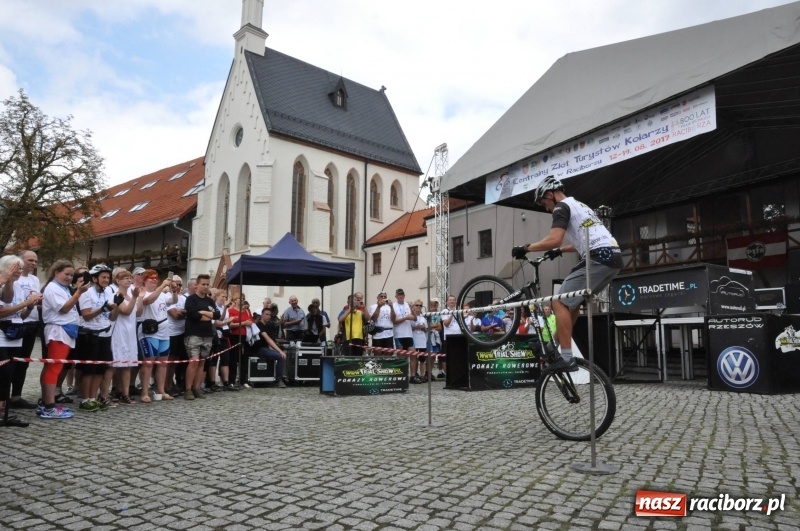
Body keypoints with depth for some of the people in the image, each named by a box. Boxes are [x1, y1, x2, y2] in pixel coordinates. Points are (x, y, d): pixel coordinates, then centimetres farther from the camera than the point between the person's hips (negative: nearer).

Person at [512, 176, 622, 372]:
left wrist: (526, 248, -5)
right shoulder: (580, 206, 30)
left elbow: (554, 239, -16)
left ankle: (567, 358, -10)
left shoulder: (562, 207, -1)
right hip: (614, 257, 10)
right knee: (573, 300, 22)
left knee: (560, 302, -7)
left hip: (599, 259, -10)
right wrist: (560, 250, 47)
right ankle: (558, 345, 27)